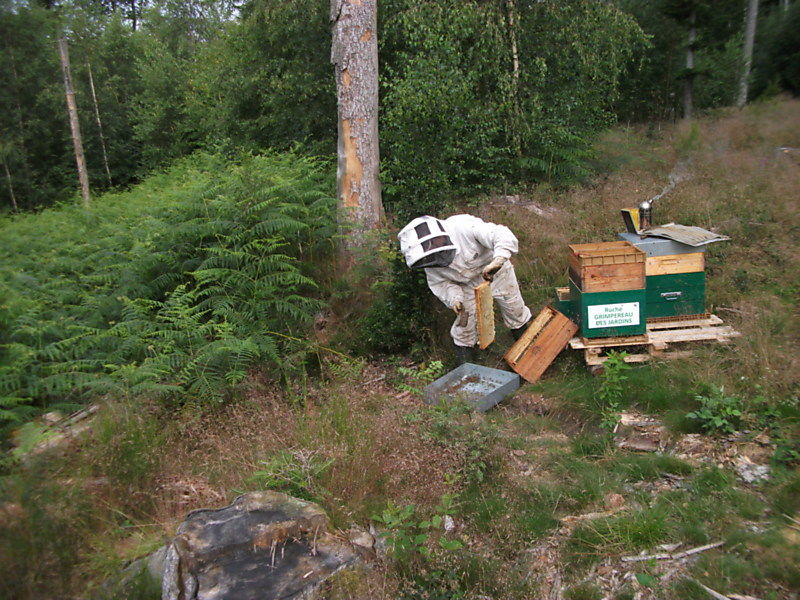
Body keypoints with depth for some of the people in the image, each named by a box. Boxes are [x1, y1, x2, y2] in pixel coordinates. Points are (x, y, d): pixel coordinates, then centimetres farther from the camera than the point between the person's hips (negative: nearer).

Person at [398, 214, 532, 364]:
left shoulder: (464, 227, -39)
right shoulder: (429, 257, -22)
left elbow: (504, 236, -43)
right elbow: (439, 283, -9)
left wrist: (498, 260, -61)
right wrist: (454, 299, -28)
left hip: (496, 271, -2)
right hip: (468, 283, 2)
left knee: (513, 306, 16)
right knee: (466, 317, 1)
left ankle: (520, 328, 47)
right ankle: (464, 345, 29)